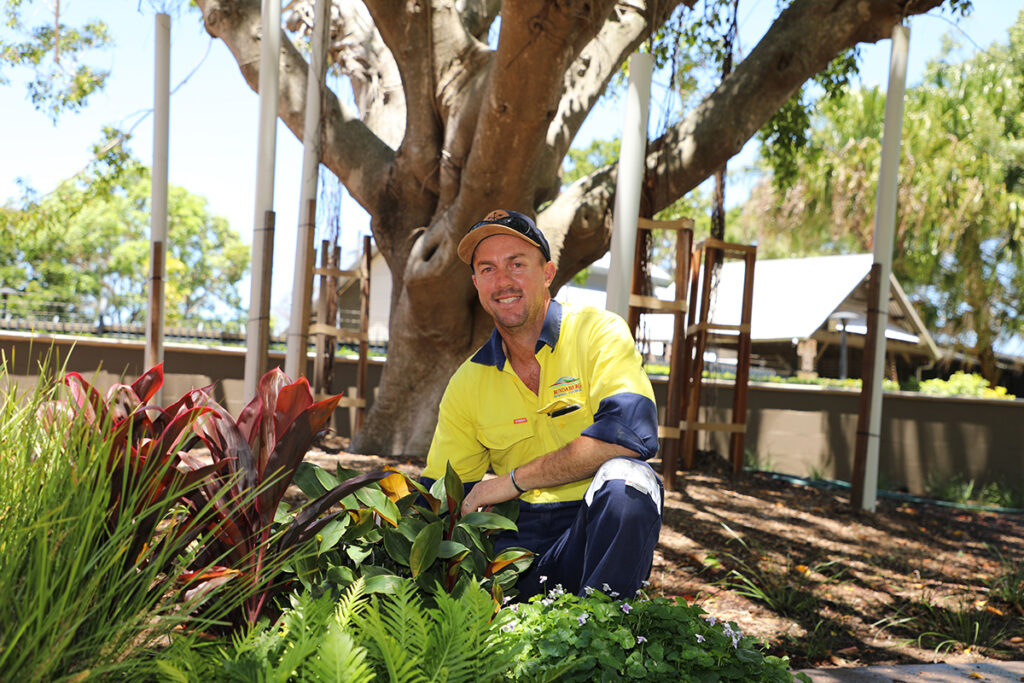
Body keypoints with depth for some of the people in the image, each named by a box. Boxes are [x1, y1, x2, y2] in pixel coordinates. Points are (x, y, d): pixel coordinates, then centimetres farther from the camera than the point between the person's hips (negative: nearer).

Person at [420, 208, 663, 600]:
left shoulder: (599, 333, -4)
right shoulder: (467, 383, 8)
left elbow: (630, 434, -21)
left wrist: (514, 479, -16)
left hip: (597, 527, -1)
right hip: (521, 537, 2)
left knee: (624, 477, -34)